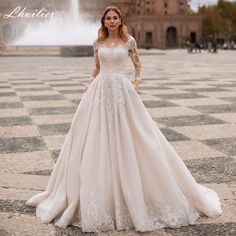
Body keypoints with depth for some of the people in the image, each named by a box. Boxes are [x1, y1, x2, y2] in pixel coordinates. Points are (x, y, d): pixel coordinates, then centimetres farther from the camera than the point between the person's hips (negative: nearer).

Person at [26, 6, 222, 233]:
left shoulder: (129, 41, 3)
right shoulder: (98, 42, 9)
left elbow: (138, 66, 12)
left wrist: (137, 81, -3)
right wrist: (89, 84, 5)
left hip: (122, 91, -2)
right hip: (100, 91, 3)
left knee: (126, 141, -1)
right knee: (96, 141, 2)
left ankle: (132, 194, 13)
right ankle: (96, 195, 16)